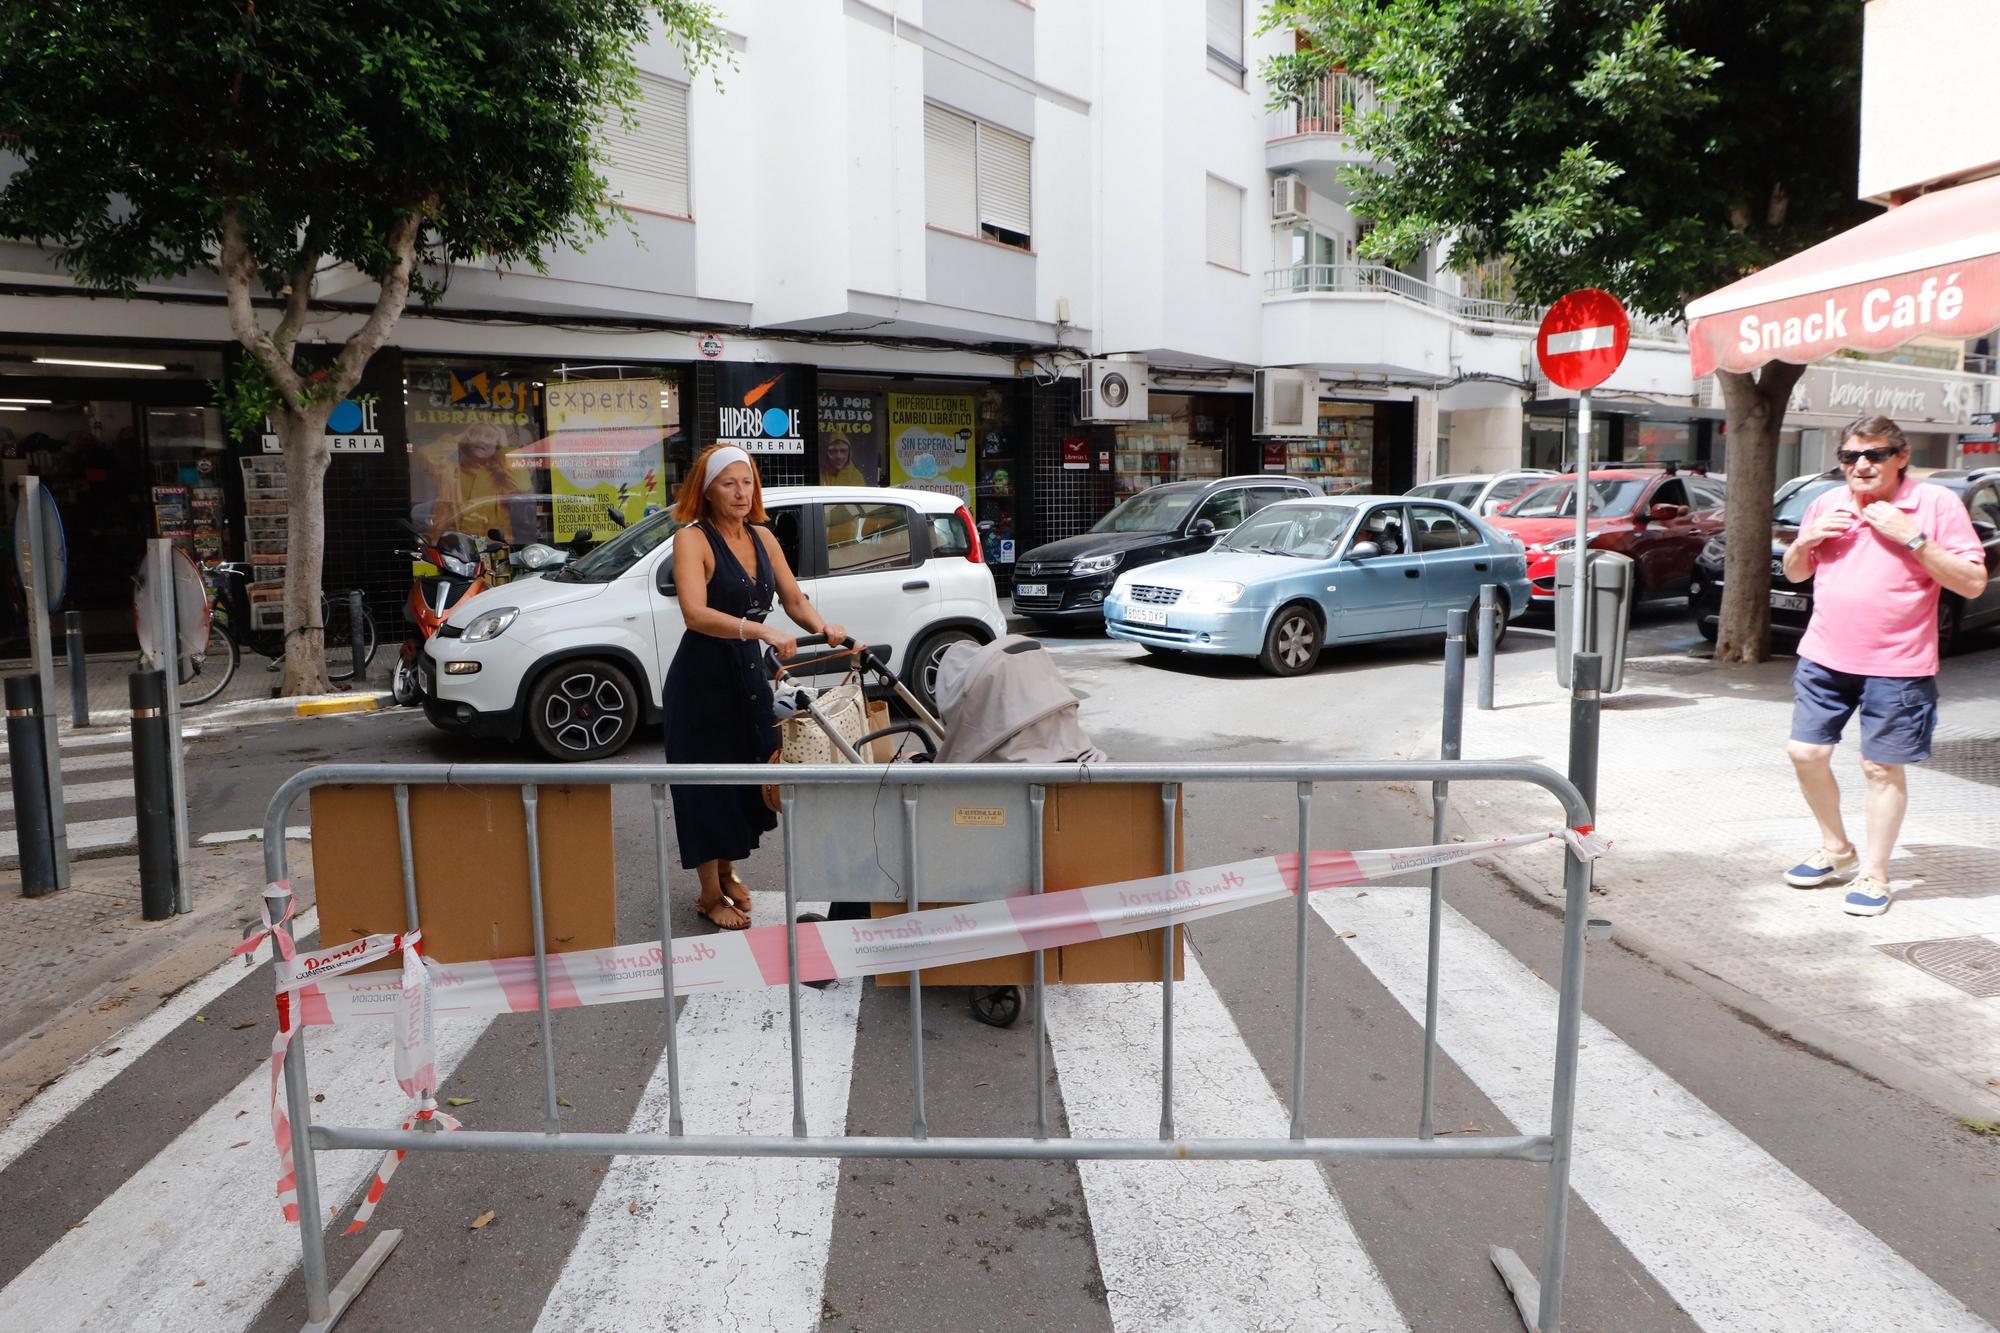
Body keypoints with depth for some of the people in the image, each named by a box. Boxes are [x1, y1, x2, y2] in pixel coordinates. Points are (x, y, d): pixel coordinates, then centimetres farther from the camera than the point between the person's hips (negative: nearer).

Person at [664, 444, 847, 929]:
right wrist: (763, 631, -40)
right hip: (702, 677, -6)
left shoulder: (762, 538, 6)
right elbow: (696, 614, -29)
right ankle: (710, 894, 17)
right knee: (707, 782, 3)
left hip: (748, 672, 7)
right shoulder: (693, 540, -14)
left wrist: (823, 626, -13)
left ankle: (726, 873, 36)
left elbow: (795, 600, 8)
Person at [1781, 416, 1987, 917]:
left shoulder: (1936, 504, -5)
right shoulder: (1827, 504, 8)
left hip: (1896, 666, -4)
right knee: (1806, 752, 5)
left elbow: (1973, 583, -9)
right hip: (1824, 657, 5)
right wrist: (1807, 540, -3)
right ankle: (1836, 851, 26)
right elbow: (1795, 573, 19)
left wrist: (1912, 538, -18)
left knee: (1882, 768, 1)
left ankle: (1874, 876, 14)